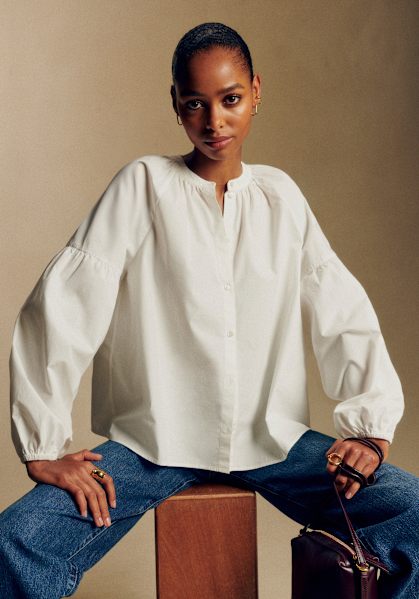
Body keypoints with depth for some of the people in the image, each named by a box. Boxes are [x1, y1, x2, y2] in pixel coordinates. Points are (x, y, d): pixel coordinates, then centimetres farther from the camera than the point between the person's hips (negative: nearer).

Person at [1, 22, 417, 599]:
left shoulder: (281, 195, 8)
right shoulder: (143, 184, -2)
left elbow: (346, 314, 7)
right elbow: (60, 311, -7)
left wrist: (370, 425, -6)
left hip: (273, 439, 3)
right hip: (153, 443, -2)